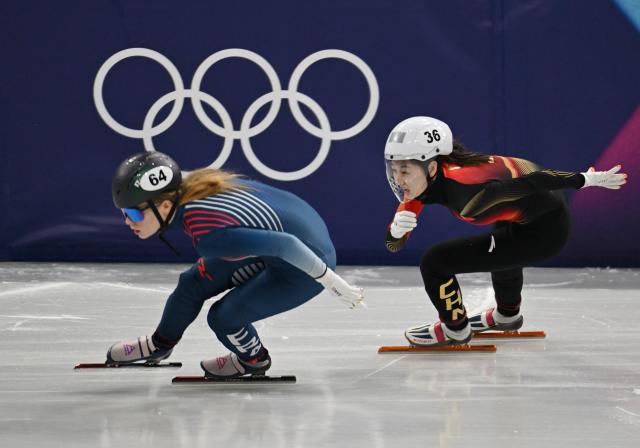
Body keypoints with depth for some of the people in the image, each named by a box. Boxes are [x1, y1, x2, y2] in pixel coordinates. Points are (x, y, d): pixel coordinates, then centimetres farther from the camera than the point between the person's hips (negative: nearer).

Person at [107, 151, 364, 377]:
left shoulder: (209, 236, -36)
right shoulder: (188, 188, -12)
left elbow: (285, 245, -33)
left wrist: (332, 283, -21)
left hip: (303, 265, -8)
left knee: (223, 318, -4)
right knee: (194, 283, 12)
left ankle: (254, 361, 27)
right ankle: (159, 345, 37)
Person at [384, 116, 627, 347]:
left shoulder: (462, 190, -34)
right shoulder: (421, 180, -9)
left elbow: (530, 182, -26)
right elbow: (394, 244, -6)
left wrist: (585, 180, -18)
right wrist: (397, 228, -28)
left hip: (543, 230, -9)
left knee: (434, 261, -9)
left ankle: (455, 328, 17)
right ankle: (507, 315, 67)